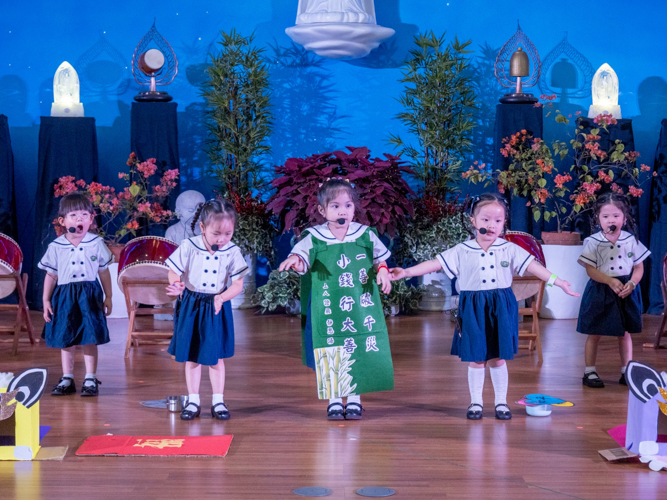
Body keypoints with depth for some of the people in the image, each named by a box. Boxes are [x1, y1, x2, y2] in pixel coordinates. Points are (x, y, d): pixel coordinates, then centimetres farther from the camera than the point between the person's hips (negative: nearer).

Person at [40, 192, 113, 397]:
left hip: (89, 295, -1)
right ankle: (67, 379, 20)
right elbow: (51, 275, 5)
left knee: (90, 340, 0)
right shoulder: (56, 247, -3)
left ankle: (90, 380, 10)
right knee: (65, 340, 8)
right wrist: (46, 300, 2)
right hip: (65, 296, 1)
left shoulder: (96, 244, -3)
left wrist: (108, 297, 6)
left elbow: (104, 272, 5)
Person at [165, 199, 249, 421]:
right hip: (190, 307, 0)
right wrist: (176, 286, -28)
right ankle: (193, 400, 19)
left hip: (217, 308, 0)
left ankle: (218, 400, 18)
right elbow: (173, 272, -6)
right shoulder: (188, 247, -12)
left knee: (216, 356, 7)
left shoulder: (232, 252, -10)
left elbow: (238, 284, -7)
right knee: (191, 356, 8)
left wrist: (222, 297, -25)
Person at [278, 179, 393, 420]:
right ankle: (334, 400, 15)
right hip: (327, 308, -1)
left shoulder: (365, 235, 2)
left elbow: (380, 258, 13)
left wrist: (382, 271, -7)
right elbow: (302, 258, -11)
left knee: (358, 352, 4)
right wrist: (295, 260, -33)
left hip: (361, 308, 1)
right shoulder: (314, 237, -3)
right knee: (330, 353, 1)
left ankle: (354, 398, 18)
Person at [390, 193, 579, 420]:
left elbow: (533, 266, -1)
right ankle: (476, 402, 18)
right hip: (473, 310, 0)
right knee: (475, 359, 6)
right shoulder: (462, 251, -1)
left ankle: (501, 402, 18)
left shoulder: (510, 250, 1)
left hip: (501, 308, 0)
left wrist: (558, 282, -8)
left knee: (498, 358, 6)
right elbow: (435, 264, -4)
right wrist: (406, 272, -11)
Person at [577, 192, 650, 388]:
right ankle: (589, 371, 12)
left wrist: (631, 283, -16)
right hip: (600, 292, -2)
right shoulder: (593, 242, -8)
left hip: (626, 291, 2)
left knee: (625, 333, 11)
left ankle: (626, 372, 22)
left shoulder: (631, 241, -1)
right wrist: (611, 281, -24)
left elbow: (639, 268, 3)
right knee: (594, 333, 3)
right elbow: (590, 269, -12)